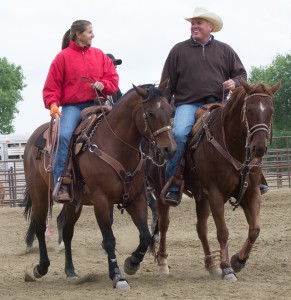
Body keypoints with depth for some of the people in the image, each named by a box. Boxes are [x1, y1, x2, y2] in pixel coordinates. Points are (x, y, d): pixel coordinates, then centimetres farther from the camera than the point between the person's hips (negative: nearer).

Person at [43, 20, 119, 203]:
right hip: (72, 107, -3)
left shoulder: (99, 55, 13)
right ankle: (60, 184, -28)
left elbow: (113, 78, 12)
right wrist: (53, 103, -14)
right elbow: (52, 86, 3)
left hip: (96, 104, 3)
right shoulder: (63, 57, 3)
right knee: (64, 136, -29)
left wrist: (103, 85, -10)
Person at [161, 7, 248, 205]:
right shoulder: (179, 50, 10)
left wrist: (235, 83, -8)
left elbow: (241, 73, 16)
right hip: (188, 104, -2)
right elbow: (167, 83, 10)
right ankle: (172, 187, -24)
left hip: (216, 103, 2)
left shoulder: (225, 50, 14)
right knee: (179, 134, -29)